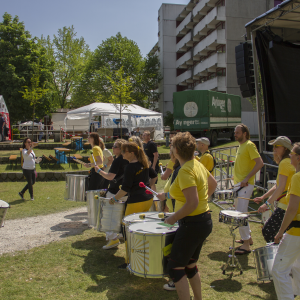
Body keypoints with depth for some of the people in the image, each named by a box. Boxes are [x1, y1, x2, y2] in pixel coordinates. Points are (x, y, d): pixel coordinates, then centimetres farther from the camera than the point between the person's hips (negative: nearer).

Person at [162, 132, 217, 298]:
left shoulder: (185, 171, -22)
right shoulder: (198, 164, 6)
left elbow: (192, 203, -28)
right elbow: (213, 184, 22)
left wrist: (173, 218, -17)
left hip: (192, 224, -10)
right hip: (204, 220, 10)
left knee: (175, 268, 2)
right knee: (190, 265, 22)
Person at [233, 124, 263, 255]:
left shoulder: (249, 145, -13)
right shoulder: (241, 146, 15)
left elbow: (260, 163, -21)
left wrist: (247, 178, -24)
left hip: (245, 185, -10)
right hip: (239, 184, 10)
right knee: (240, 212, 17)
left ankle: (246, 245, -4)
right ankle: (248, 237, 30)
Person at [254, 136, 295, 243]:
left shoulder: (285, 163, -15)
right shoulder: (289, 162, 16)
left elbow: (281, 188, -22)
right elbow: (278, 186, 20)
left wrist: (267, 204, -23)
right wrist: (263, 197, 17)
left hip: (286, 206, -10)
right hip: (290, 205, 10)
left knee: (267, 231, -9)